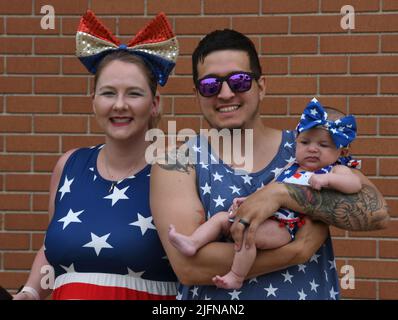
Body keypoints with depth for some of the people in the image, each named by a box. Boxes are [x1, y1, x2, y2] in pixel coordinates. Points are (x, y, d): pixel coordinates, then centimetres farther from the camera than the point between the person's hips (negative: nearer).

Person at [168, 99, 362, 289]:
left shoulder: (334, 171, 2)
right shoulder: (291, 167, 24)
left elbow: (356, 184, -17)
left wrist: (327, 179, -28)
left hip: (284, 228, -9)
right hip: (261, 216, 9)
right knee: (221, 217, 6)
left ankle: (236, 278, -22)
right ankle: (192, 243, -9)